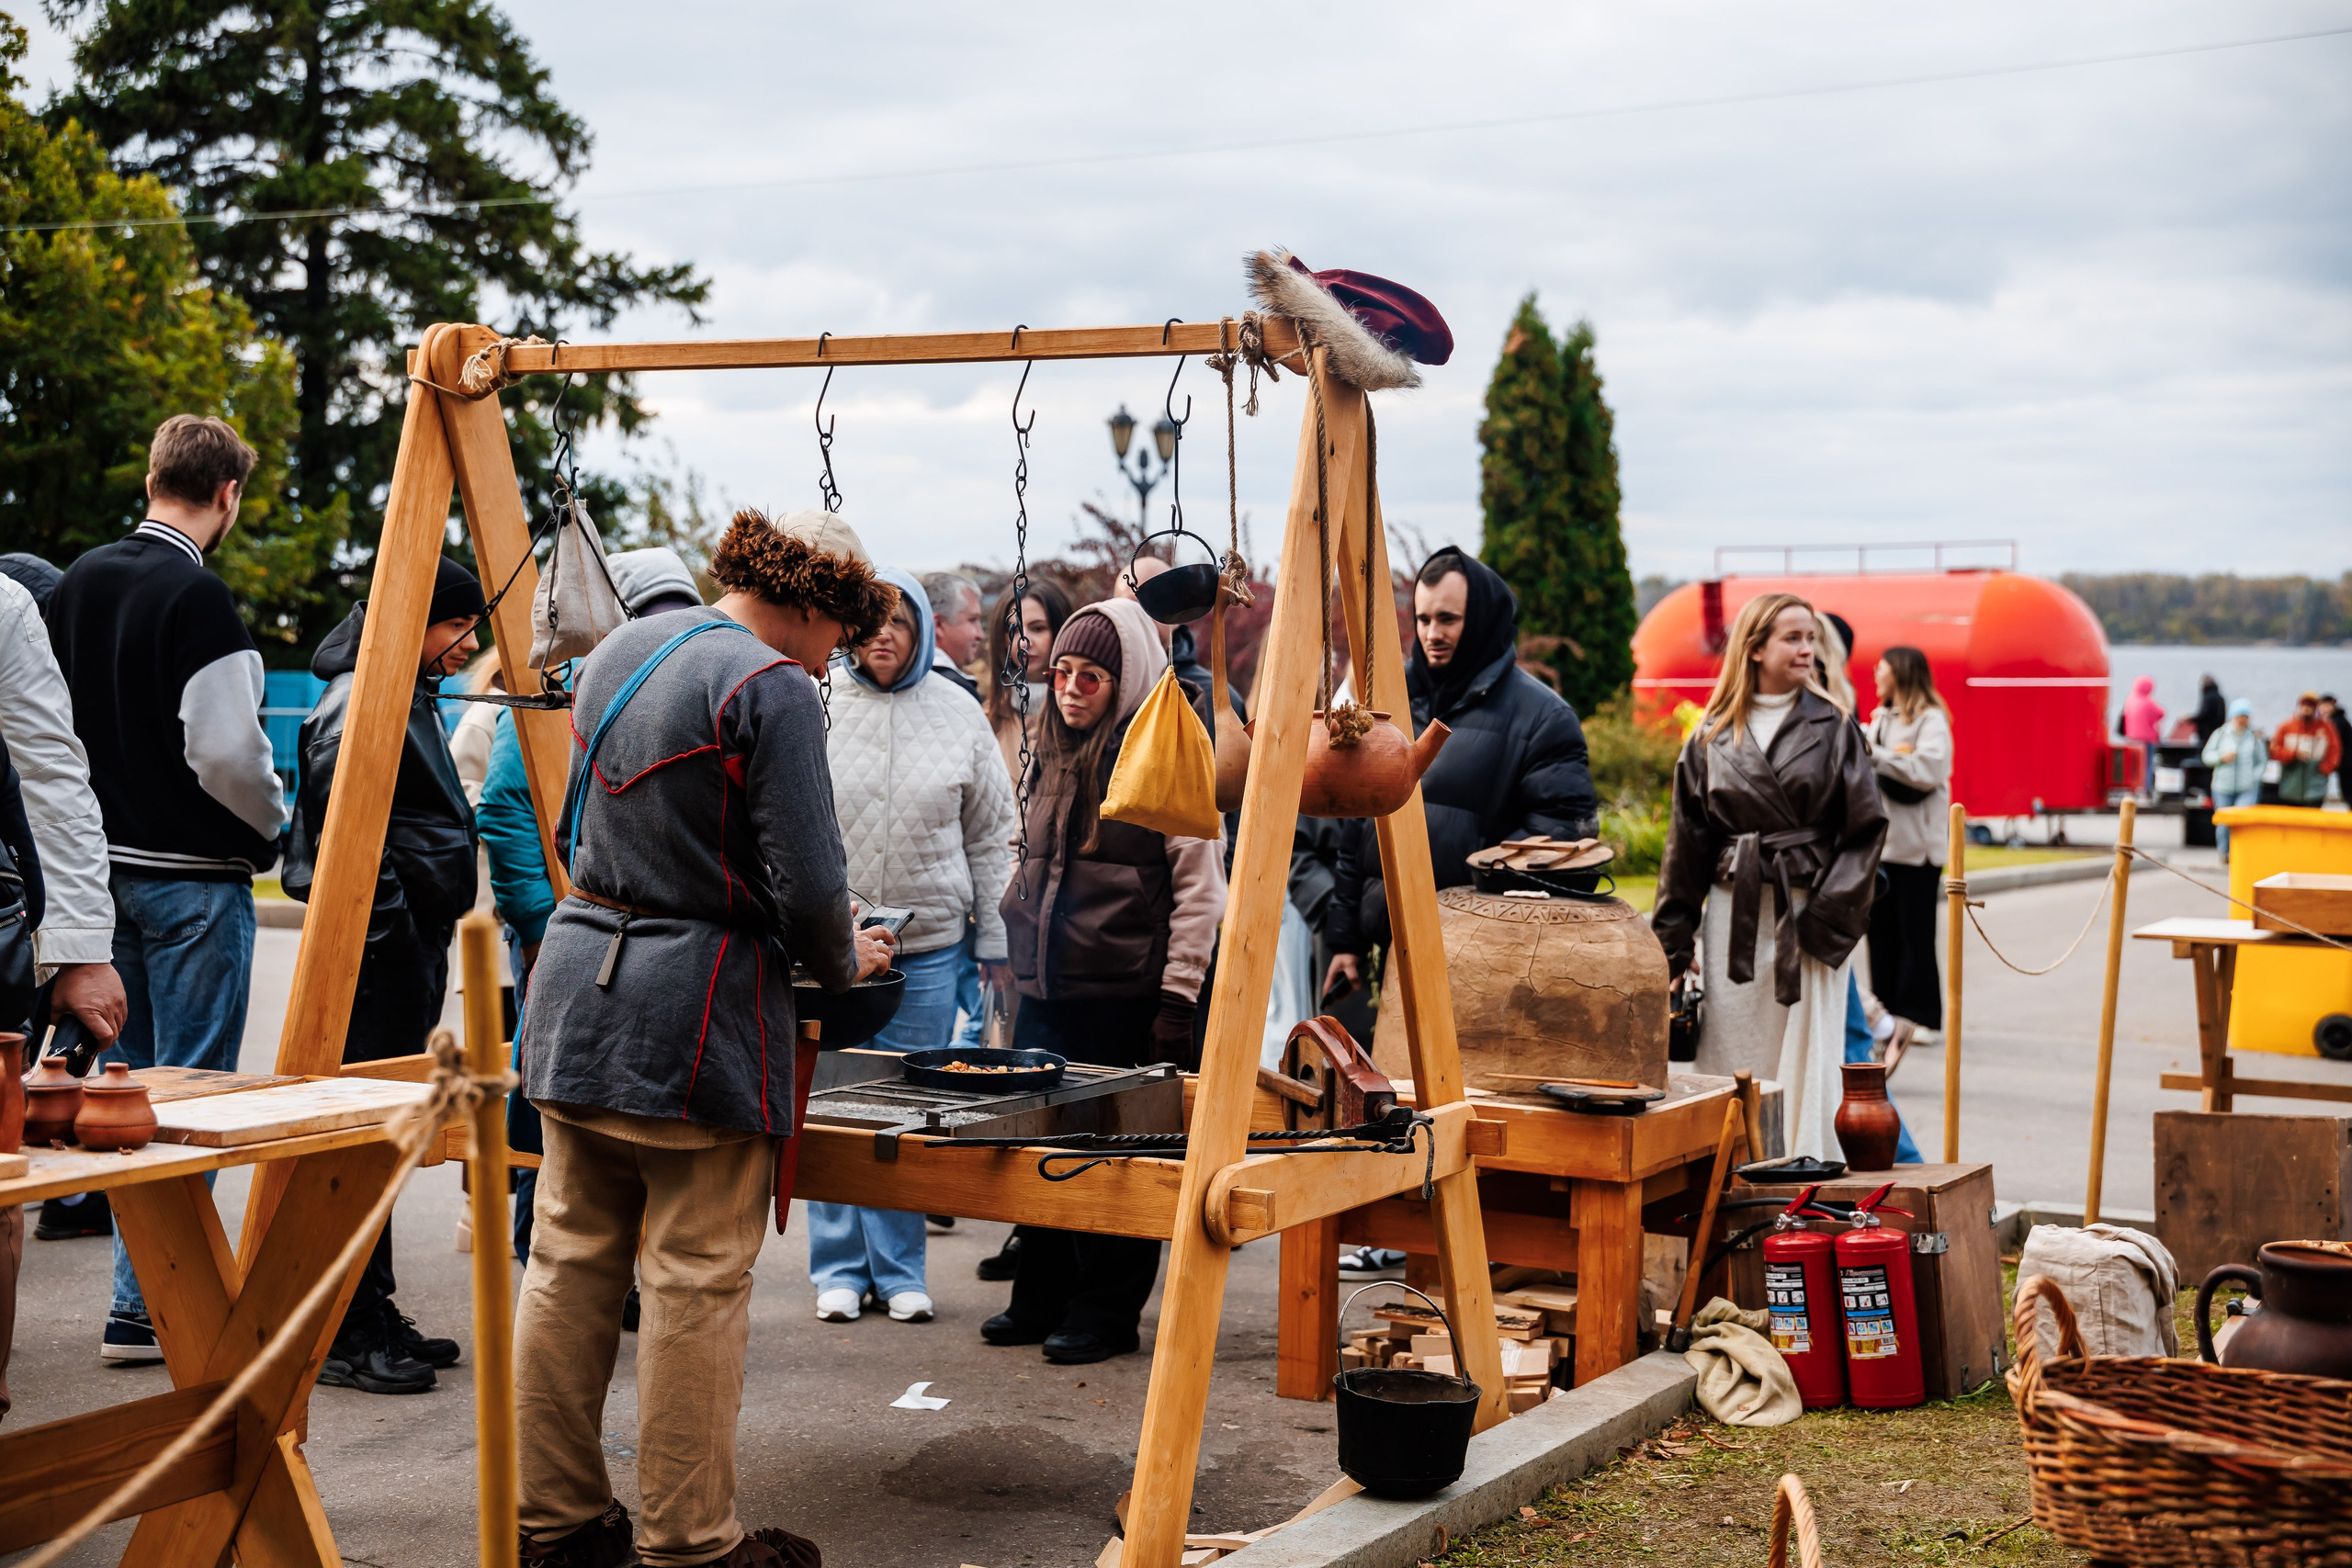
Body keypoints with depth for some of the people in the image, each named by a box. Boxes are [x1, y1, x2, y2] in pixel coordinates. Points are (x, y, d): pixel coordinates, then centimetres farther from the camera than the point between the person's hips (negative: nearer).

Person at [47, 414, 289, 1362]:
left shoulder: (78, 581, 7)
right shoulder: (197, 597, -17)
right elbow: (226, 753, -22)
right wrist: (271, 825, -4)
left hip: (103, 860, 8)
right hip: (192, 875, -8)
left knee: (128, 1078, 15)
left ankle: (142, 1297, 22)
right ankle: (154, 1305, 1)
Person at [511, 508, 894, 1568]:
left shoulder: (618, 654, 13)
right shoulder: (772, 688, -14)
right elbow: (809, 885, -16)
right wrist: (844, 961, 3)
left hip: (577, 976, 8)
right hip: (696, 1011, -8)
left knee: (570, 1263, 12)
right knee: (697, 1283, 0)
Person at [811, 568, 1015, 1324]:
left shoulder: (958, 714, 4)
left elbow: (989, 836, 9)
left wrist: (997, 941, 7)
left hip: (928, 943, 1)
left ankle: (899, 1270, 17)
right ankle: (839, 1268, 17)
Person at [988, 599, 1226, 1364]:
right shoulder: (1052, 756, 13)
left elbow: (1201, 890, -10)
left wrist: (1178, 998, -14)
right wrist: (1020, 960, 20)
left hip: (1124, 995, -7)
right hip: (1045, 987, 7)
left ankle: (1106, 1310, 12)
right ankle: (1041, 1299, 24)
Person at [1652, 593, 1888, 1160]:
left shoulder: (1833, 729, 3)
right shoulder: (1712, 736, 8)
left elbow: (1865, 829, -1)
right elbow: (1687, 842, 10)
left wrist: (1827, 920, -10)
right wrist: (1672, 943, 6)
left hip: (1807, 913, -2)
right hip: (1734, 915, 2)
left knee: (1807, 1063, -2)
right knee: (1732, 1056, 4)